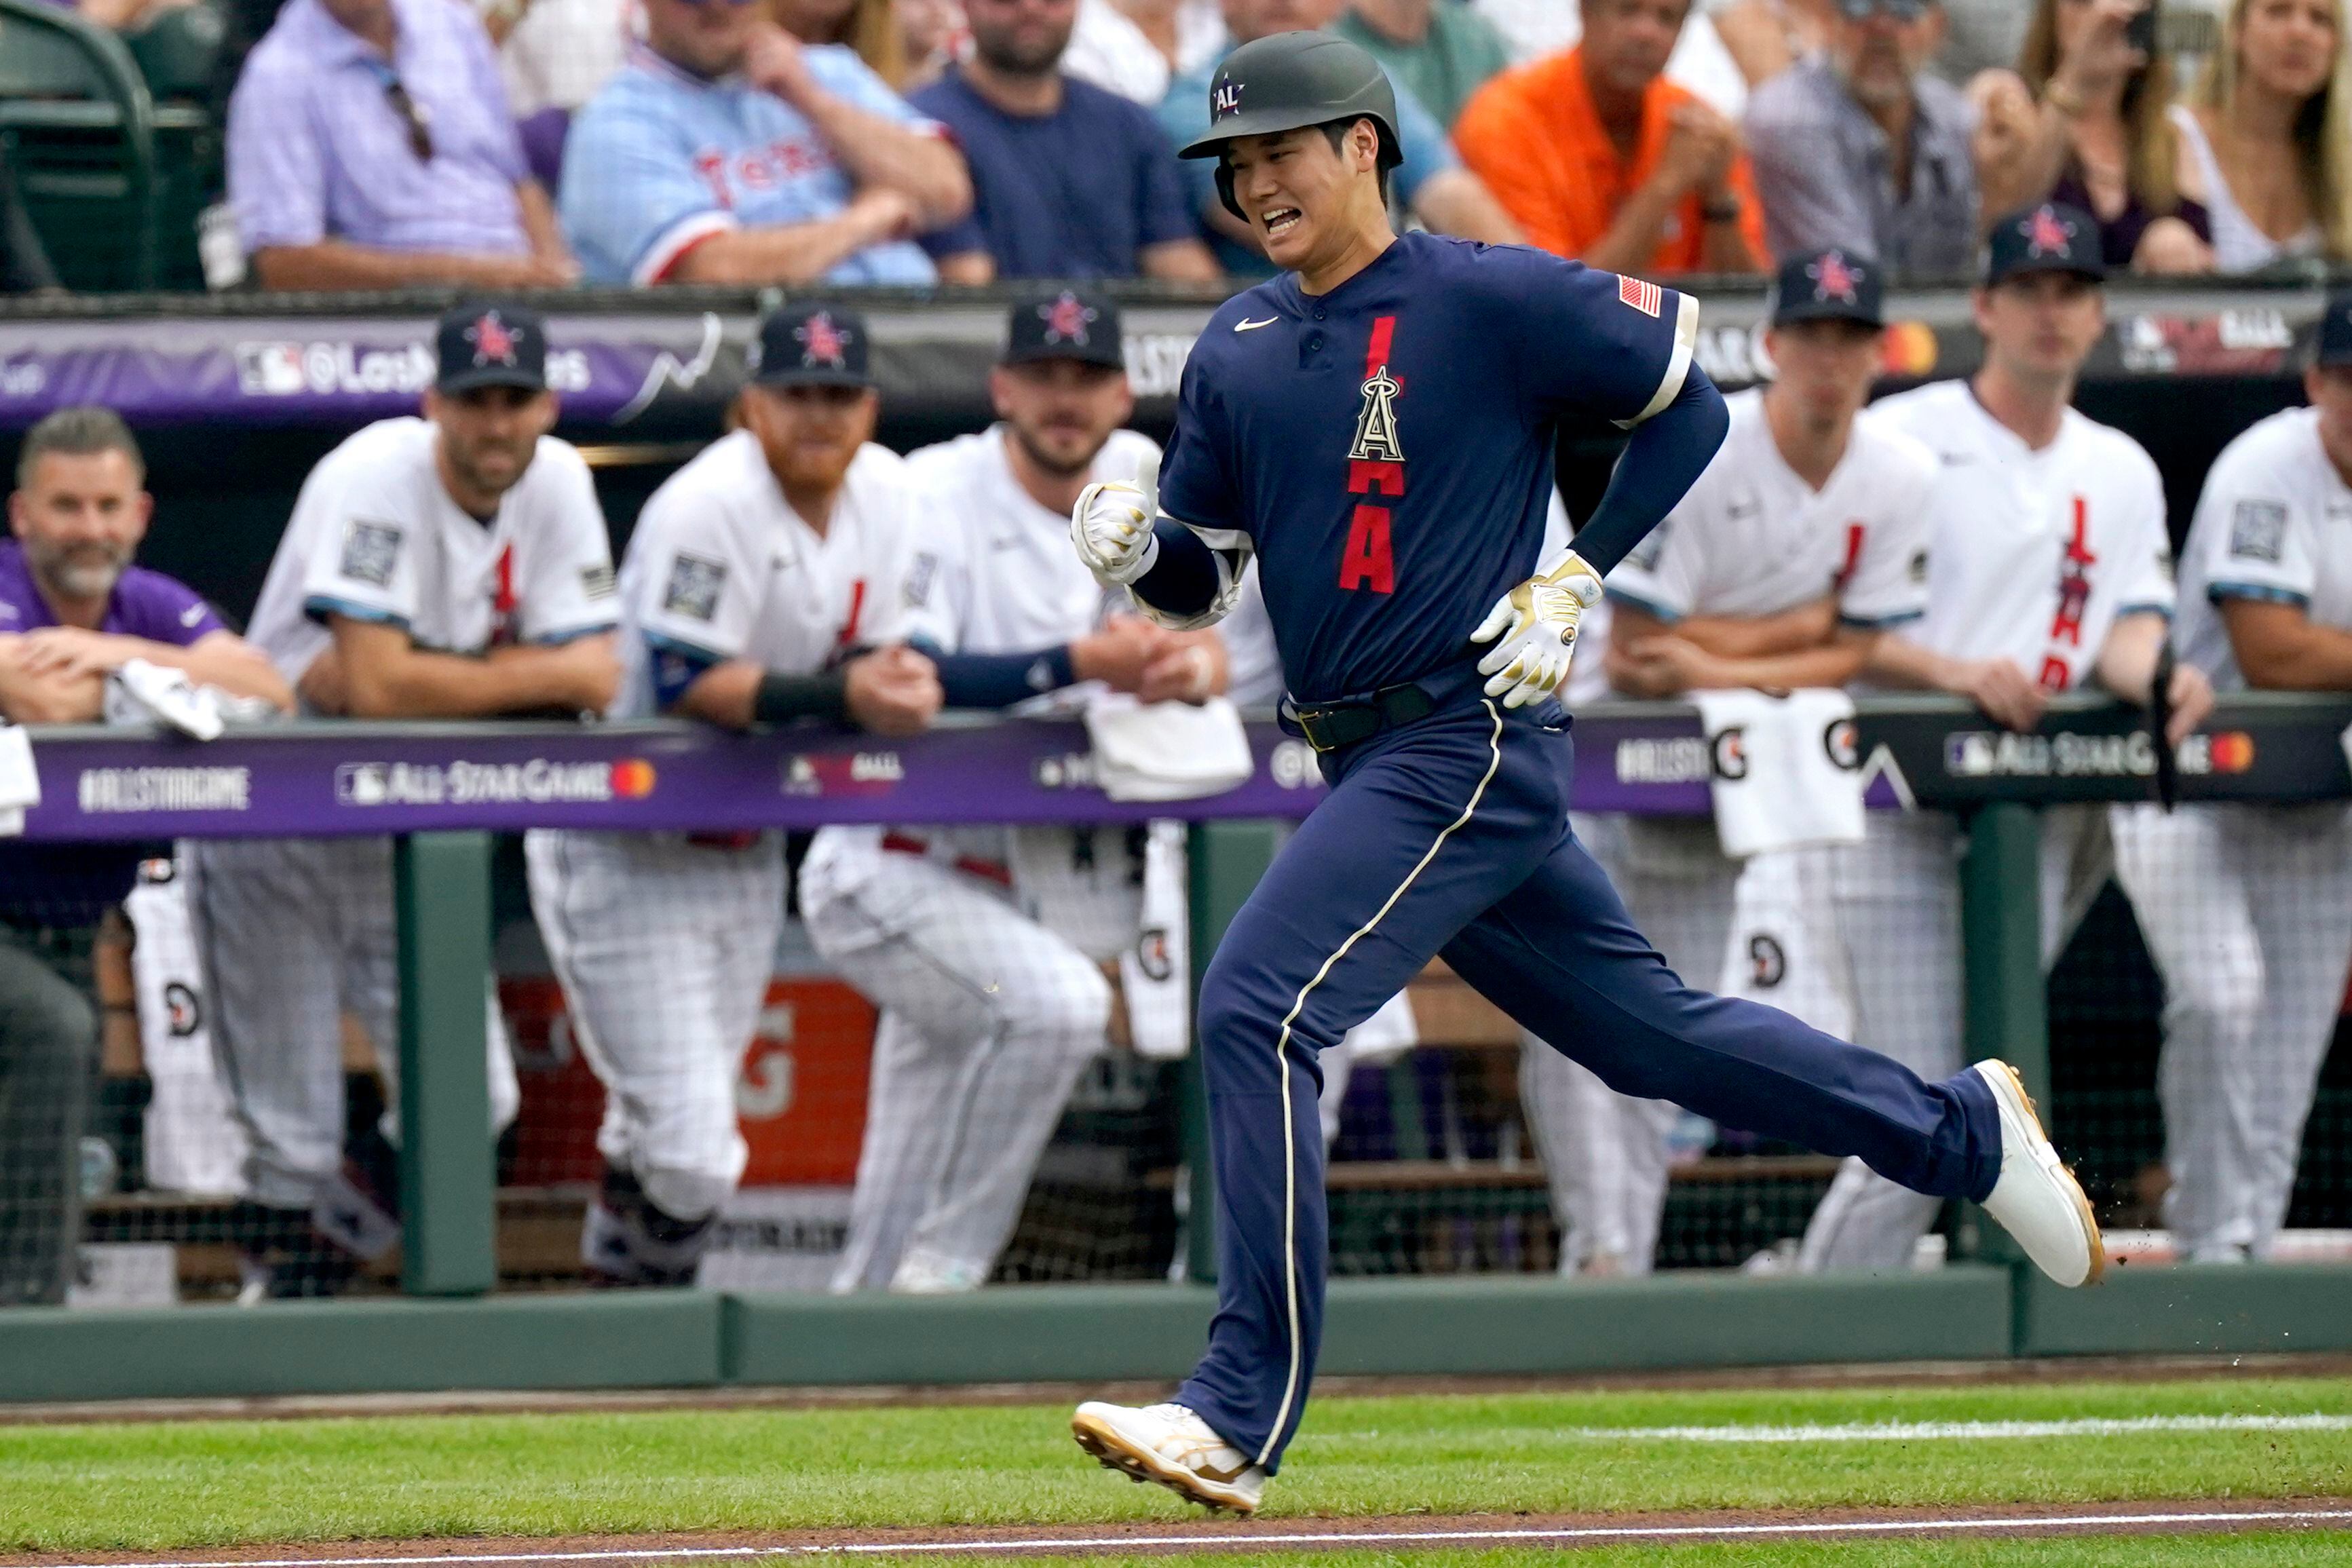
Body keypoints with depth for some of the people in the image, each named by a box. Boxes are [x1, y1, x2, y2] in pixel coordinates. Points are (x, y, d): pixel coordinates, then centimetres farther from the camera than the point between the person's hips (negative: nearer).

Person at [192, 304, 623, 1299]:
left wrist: (430, 676, -23)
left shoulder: (555, 482, -5)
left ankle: (313, 1273, 22)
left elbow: (598, 683, -10)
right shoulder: (374, 481, -23)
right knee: (292, 1133, -2)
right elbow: (376, 686, -31)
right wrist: (536, 673, -20)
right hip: (278, 823, -5)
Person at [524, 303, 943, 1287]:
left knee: (678, 1140, 17)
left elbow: (867, 653, 8)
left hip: (746, 851, 8)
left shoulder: (882, 491, 1)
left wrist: (894, 679, -16)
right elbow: (683, 687, -27)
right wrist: (840, 697, -35)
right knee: (690, 1150, -12)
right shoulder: (709, 505, -23)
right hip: (626, 860, -8)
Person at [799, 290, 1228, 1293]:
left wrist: (1196, 663, -23)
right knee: (1054, 1000, -31)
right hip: (888, 868, -7)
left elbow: (1198, 642, 2)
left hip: (1012, 873, 7)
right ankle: (944, 1269, -20)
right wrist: (1081, 663, -36)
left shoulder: (1135, 478, 6)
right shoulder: (934, 494, -13)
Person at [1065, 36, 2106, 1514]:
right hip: (1374, 764, 8)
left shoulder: (1490, 299, -9)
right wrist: (1133, 542, -8)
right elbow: (1200, 575, 14)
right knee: (1647, 1026, 17)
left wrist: (1582, 578, -8)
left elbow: (1691, 403, -1)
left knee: (1258, 1011, -20)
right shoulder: (1238, 350, 11)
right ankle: (1962, 1130, 35)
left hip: (1469, 741, -8)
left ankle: (1242, 1418, -20)